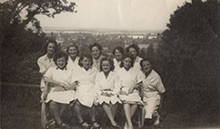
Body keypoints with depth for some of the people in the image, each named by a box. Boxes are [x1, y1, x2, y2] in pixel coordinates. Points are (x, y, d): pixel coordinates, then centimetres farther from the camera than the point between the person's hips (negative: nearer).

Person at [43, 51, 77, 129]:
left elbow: (75, 84, 8)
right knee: (52, 103, -34)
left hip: (67, 92, 1)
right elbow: (45, 79, -1)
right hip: (54, 92, 0)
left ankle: (56, 119, -15)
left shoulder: (69, 71, 20)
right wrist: (60, 83, -8)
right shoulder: (52, 69, 19)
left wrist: (64, 88, -10)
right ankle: (59, 122, -12)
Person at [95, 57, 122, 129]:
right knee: (104, 101, -37)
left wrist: (113, 93, -12)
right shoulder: (98, 75, 17)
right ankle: (113, 122, -45)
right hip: (102, 95, 0)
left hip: (112, 94, 0)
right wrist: (101, 93, -8)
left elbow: (117, 87, 6)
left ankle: (112, 120, -30)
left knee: (114, 101, -38)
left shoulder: (115, 75, 13)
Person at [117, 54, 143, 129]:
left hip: (133, 91, 2)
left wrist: (133, 86, -4)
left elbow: (138, 84, 17)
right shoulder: (119, 71, 17)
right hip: (123, 91, -1)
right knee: (126, 101, -37)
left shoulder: (134, 71, 20)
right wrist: (121, 90, -7)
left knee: (135, 102, -34)